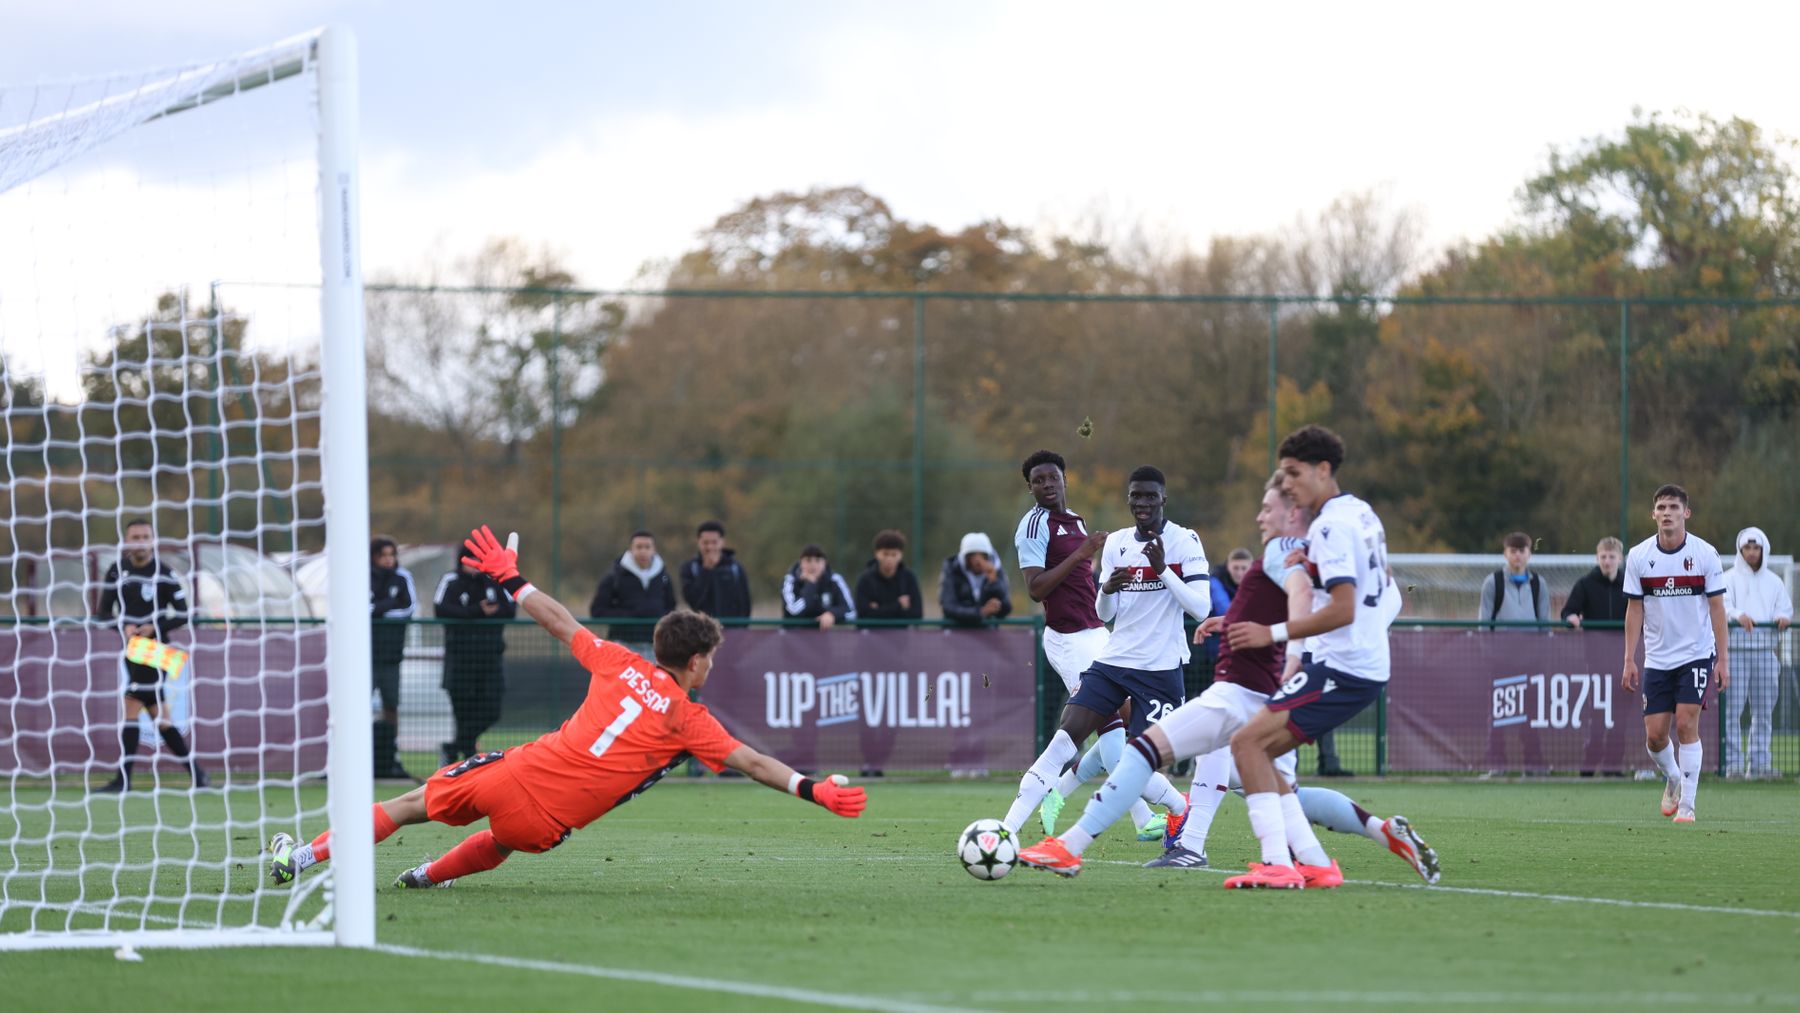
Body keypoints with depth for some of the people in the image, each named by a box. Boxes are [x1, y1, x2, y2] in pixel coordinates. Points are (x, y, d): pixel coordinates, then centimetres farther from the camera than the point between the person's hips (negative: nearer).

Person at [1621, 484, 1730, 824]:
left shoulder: (1705, 553, -6)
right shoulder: (1638, 556, -1)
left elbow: (1717, 607, -2)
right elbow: (1635, 609, 4)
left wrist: (1723, 659, -6)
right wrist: (1629, 660, -1)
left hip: (1696, 655, -2)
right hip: (1656, 659, 2)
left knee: (1686, 725, -12)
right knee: (1655, 735, -1)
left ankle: (1687, 804, -4)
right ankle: (1672, 779, 30)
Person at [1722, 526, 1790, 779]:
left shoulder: (1774, 581, 16)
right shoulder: (1729, 579, 4)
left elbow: (1785, 609, 12)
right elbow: (1722, 606, -9)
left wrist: (1783, 618, -12)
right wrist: (1738, 615, -29)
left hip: (1765, 651, 4)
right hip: (1735, 650, -4)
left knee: (1763, 710, 4)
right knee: (1732, 709, -8)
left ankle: (1760, 762, 8)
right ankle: (1733, 763, -6)